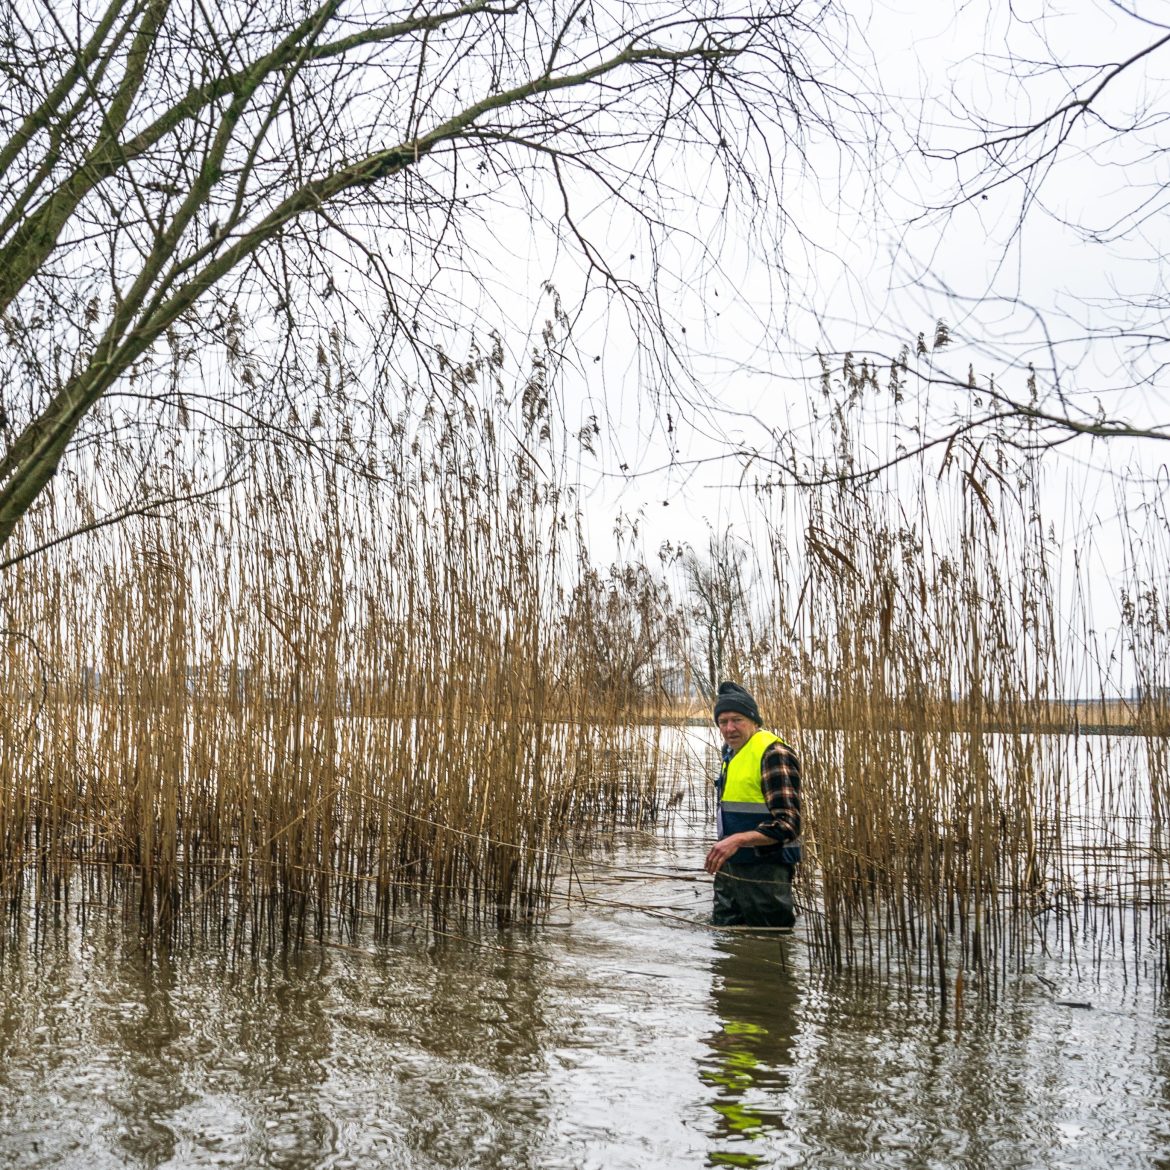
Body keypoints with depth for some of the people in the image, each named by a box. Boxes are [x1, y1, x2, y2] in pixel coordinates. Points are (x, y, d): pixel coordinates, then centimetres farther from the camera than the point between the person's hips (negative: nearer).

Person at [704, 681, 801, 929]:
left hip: (763, 871, -10)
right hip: (729, 868, 10)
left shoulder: (772, 753, -16)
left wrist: (737, 840, -32)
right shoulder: (731, 752, 15)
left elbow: (787, 825, -23)